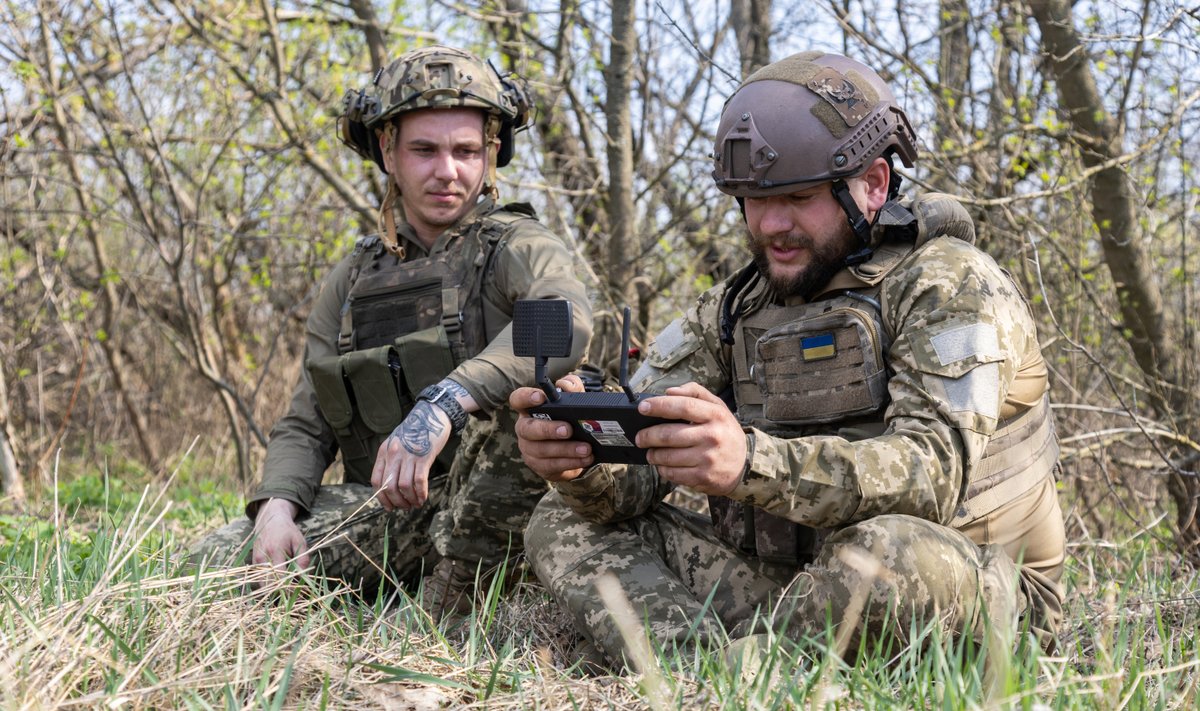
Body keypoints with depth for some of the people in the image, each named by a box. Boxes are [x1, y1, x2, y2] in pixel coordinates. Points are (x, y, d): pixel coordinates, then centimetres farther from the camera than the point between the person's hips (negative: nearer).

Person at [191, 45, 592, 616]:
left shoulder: (517, 247, -2)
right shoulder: (351, 280, 15)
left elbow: (568, 319, -28)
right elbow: (304, 426, 13)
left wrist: (441, 406, -41)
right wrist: (277, 508, -10)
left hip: (487, 504, -4)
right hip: (378, 508, 4)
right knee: (212, 563, -16)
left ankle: (454, 602, -19)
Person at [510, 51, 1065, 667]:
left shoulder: (951, 287, -10)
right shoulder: (731, 310, 9)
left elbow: (930, 472, -27)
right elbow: (640, 465, 0)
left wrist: (749, 462, -43)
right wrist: (580, 461, -26)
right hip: (804, 588, 6)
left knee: (901, 553, -41)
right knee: (564, 524, -4)